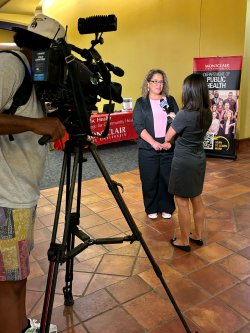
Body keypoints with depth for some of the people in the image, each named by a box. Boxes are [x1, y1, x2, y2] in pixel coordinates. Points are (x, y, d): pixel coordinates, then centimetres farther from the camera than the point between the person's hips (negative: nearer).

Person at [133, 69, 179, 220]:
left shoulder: (170, 100, 10)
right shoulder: (141, 102, 2)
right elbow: (138, 126, -7)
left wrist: (175, 118, -13)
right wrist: (153, 142, -17)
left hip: (168, 148, 2)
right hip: (148, 149, -2)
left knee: (167, 179, 7)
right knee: (150, 180, 6)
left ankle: (166, 208, 24)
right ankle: (151, 208, 24)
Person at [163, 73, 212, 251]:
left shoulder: (184, 114, -22)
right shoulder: (208, 113, 0)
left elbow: (168, 137, -8)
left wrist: (166, 142, 14)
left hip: (184, 161, -7)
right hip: (199, 159, 8)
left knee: (182, 203, 6)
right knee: (197, 199, 19)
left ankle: (184, 241, 20)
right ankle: (198, 236, 33)